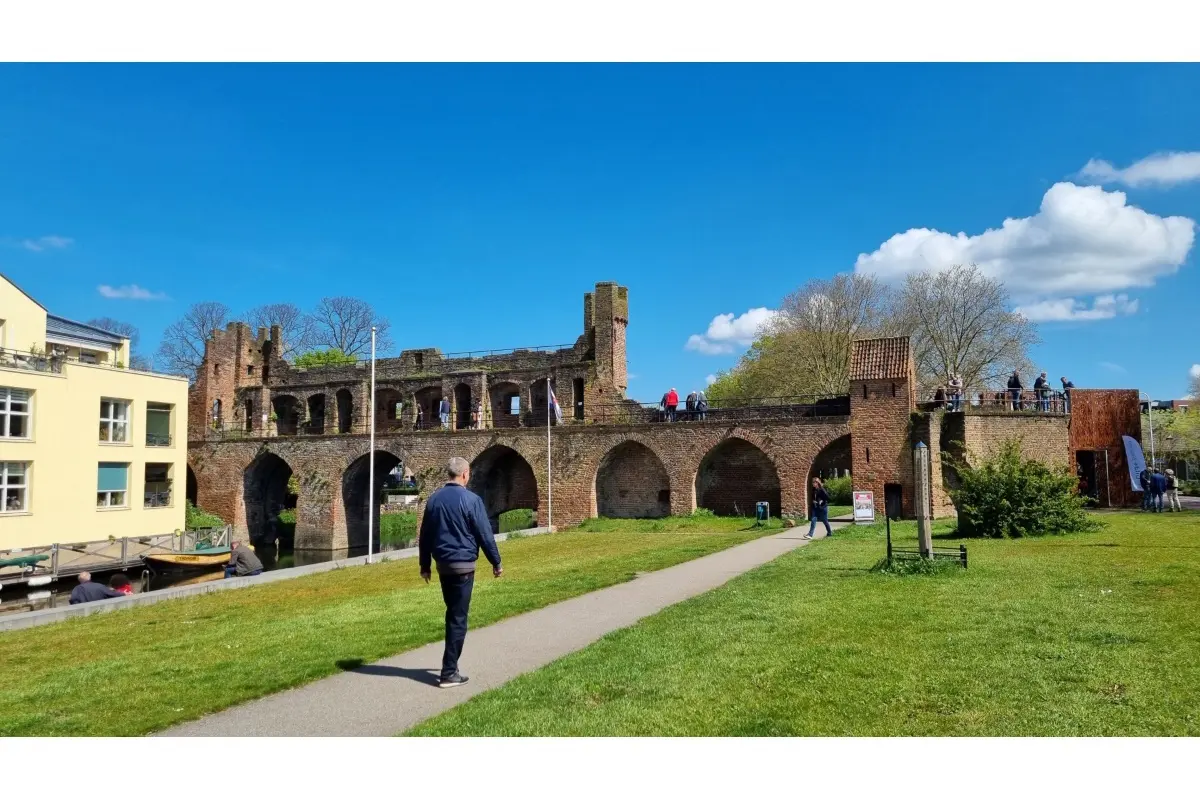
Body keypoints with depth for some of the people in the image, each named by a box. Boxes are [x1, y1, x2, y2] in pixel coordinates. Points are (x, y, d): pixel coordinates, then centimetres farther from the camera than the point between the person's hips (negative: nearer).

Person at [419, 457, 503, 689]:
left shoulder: (434, 499, 6)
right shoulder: (471, 499, -12)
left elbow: (424, 536, 11)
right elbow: (485, 534, -10)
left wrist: (425, 565, 19)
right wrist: (496, 562, 1)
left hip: (442, 564, 6)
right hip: (463, 565, -6)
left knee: (452, 614, 19)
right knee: (458, 618, -1)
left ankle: (451, 664, 26)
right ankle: (449, 673, 1)